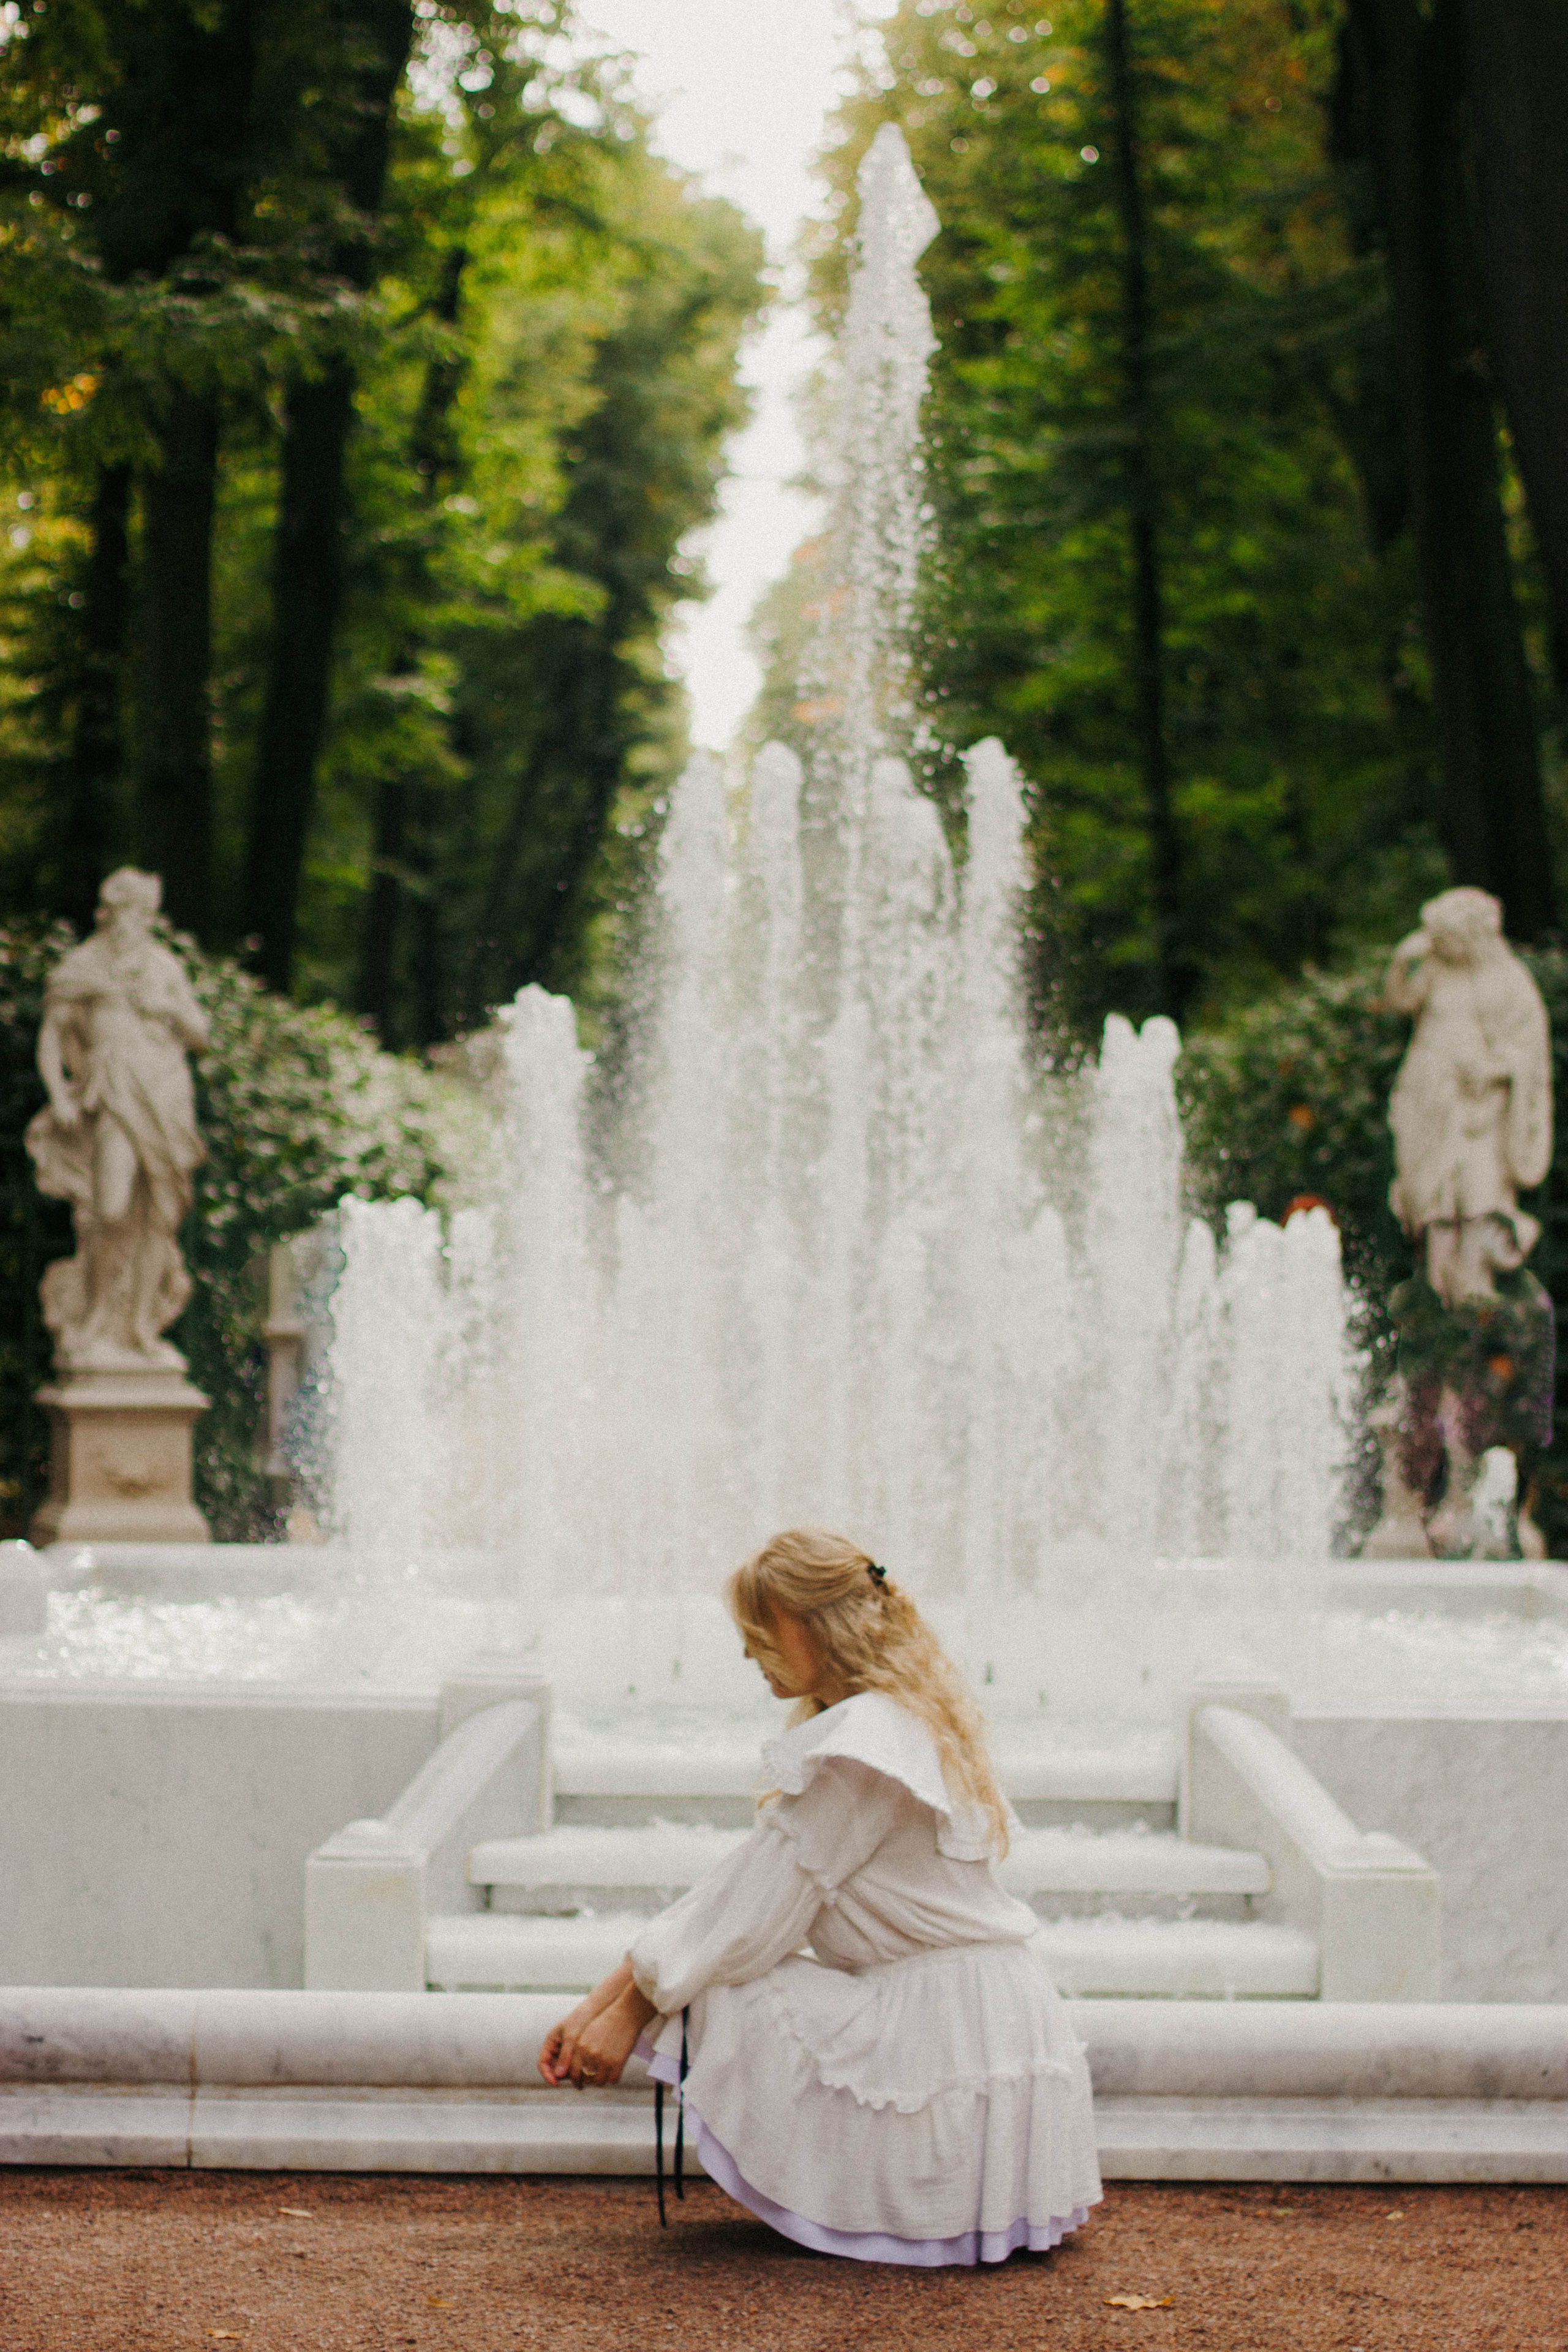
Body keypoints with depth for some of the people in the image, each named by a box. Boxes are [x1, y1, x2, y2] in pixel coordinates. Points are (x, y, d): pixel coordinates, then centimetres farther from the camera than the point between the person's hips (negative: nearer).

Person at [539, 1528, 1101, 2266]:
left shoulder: (855, 1748, -18)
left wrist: (631, 2013, -4)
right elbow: (737, 1887, 11)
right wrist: (597, 2003, 7)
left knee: (720, 1995, -10)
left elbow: (754, 1918, -15)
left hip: (943, 2033, -10)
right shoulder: (892, 1720, 12)